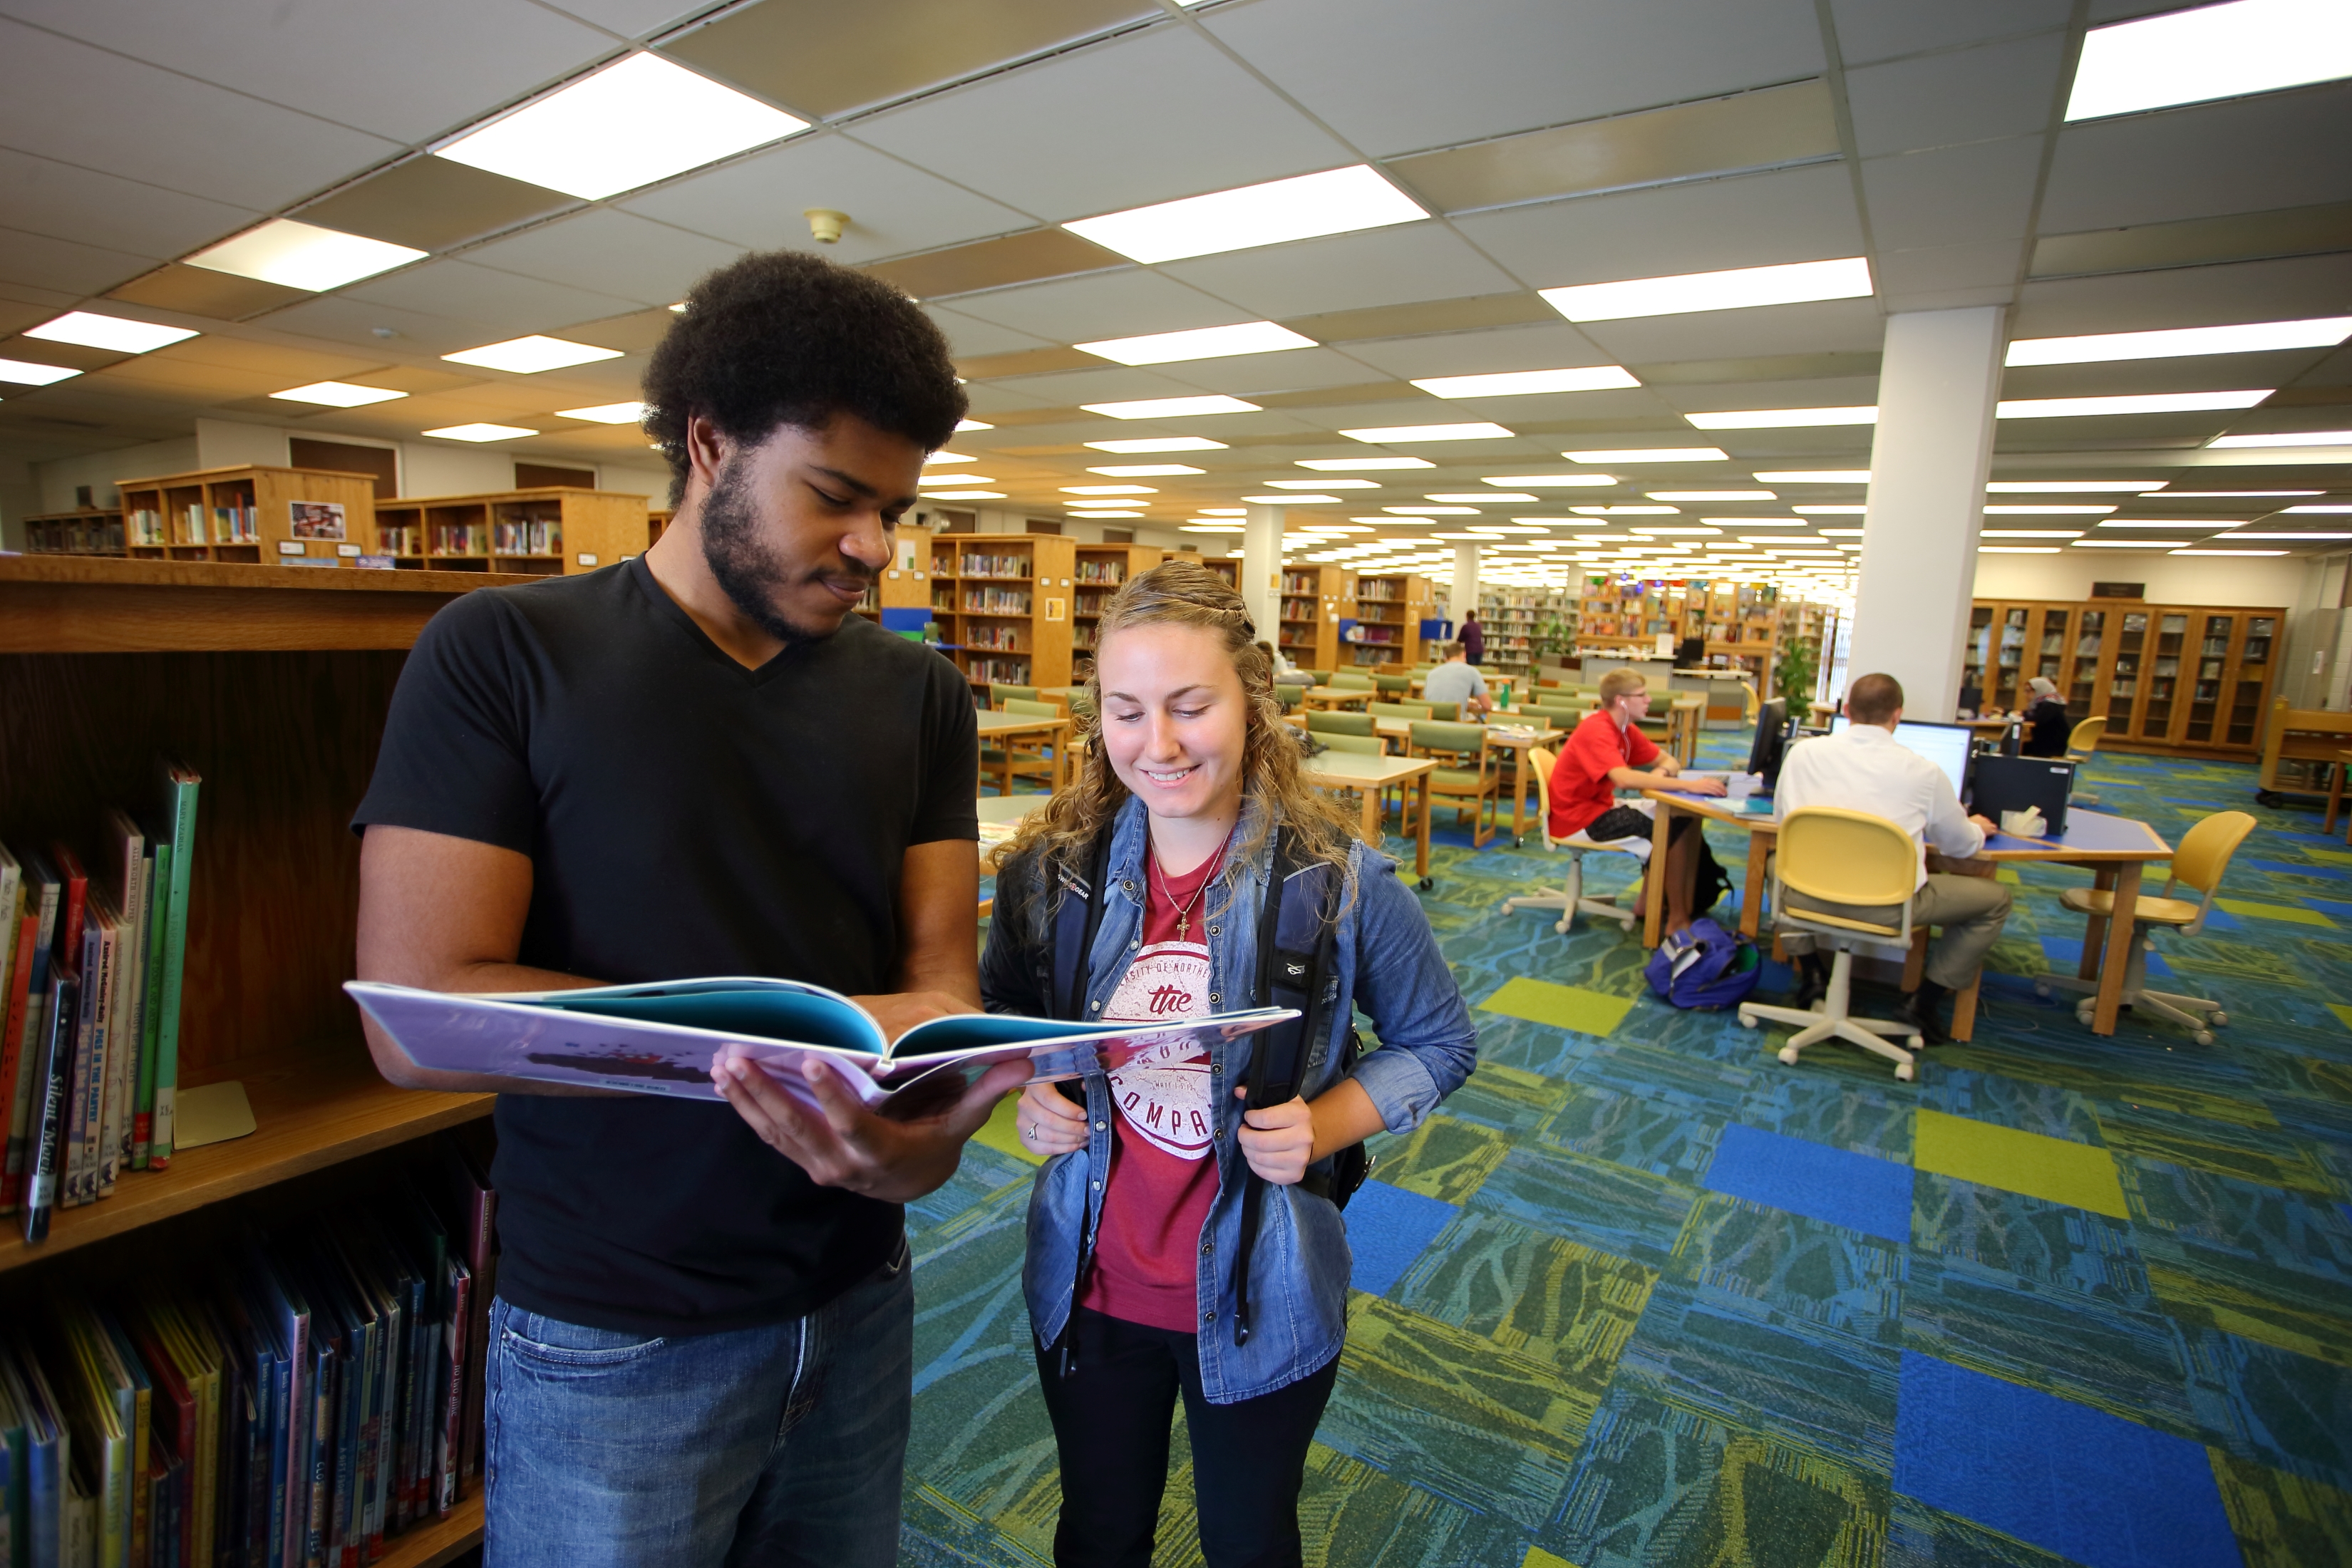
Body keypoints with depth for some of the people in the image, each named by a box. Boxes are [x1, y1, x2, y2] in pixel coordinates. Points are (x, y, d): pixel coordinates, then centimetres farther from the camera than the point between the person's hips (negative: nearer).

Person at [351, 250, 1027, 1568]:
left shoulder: (922, 695, -1)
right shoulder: (504, 653, -11)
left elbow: (941, 972, -7)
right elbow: (419, 1014, -18)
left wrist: (916, 1136, -29)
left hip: (858, 1300, 4)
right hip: (610, 1346, -3)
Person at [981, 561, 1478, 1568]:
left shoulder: (1338, 880, -18)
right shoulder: (1050, 867, -11)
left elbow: (1439, 1041, -3)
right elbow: (1003, 1020, 8)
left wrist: (1325, 1126, -19)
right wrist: (1027, 1094, -12)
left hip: (1262, 1298, -2)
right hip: (1089, 1285, 2)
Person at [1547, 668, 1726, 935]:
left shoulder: (1627, 730, 6)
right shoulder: (1597, 730, -22)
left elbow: (1669, 762, 10)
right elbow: (1624, 779, -38)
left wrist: (1661, 772, -15)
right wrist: (1688, 785, -39)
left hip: (1600, 808, 9)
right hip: (1578, 820, -9)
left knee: (1682, 816, 7)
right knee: (1676, 828, -14)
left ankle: (1648, 900, 13)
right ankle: (1678, 919, -7)